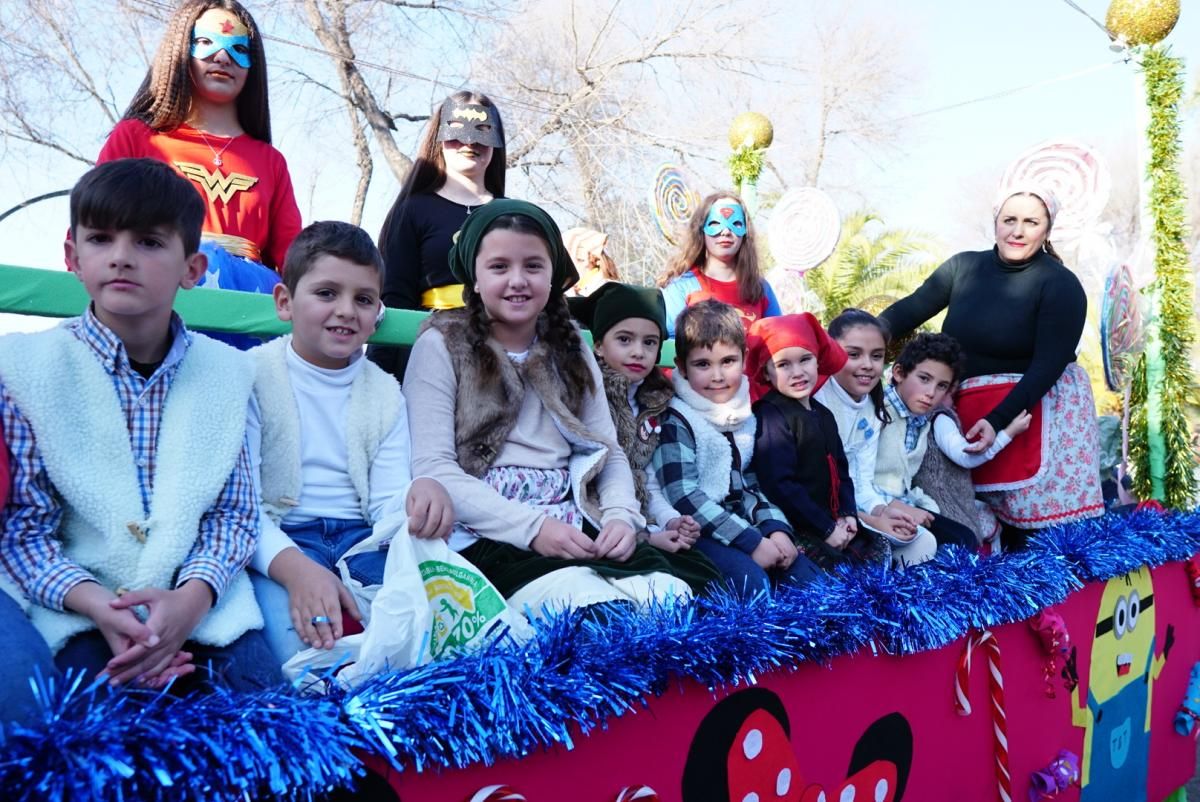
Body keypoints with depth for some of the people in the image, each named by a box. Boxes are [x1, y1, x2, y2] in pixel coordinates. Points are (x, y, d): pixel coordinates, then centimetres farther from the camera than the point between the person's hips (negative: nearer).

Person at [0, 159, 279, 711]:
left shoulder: (224, 372, 4)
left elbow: (235, 512, 3)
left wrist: (191, 598, -15)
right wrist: (96, 603, -19)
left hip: (205, 603, 2)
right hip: (82, 608, -2)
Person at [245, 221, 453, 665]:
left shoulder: (384, 392, 13)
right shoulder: (252, 376, -1)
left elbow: (386, 502, 4)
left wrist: (421, 495, -22)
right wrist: (295, 568, -30)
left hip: (361, 540, 4)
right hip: (278, 544, -4)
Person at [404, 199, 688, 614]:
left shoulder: (571, 351, 18)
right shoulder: (442, 346, 3)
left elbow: (609, 451, 14)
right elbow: (431, 468, -7)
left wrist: (622, 517, -8)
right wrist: (531, 527, -17)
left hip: (578, 532, 5)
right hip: (486, 536, -4)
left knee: (673, 597, -23)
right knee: (596, 613, -31)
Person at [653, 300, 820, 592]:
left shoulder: (745, 417, 12)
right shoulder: (677, 421, -9)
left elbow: (751, 485, 16)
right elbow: (683, 496, -17)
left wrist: (777, 530, -3)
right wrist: (751, 541, -20)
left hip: (744, 526, 7)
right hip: (699, 532, -7)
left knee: (806, 574, -6)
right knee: (752, 580, -27)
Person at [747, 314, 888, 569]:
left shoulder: (823, 414, 13)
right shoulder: (771, 415, -14)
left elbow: (840, 470, 18)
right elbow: (779, 485, -20)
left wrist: (847, 514, -1)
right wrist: (827, 529, -16)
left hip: (832, 522, 9)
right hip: (792, 529, -8)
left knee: (881, 550, 4)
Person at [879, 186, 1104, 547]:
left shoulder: (1060, 285, -9)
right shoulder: (964, 266, 3)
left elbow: (1049, 364, -15)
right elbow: (910, 309, 3)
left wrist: (997, 420, -24)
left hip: (1039, 405, -4)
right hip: (970, 408, 4)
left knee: (1040, 515, -3)